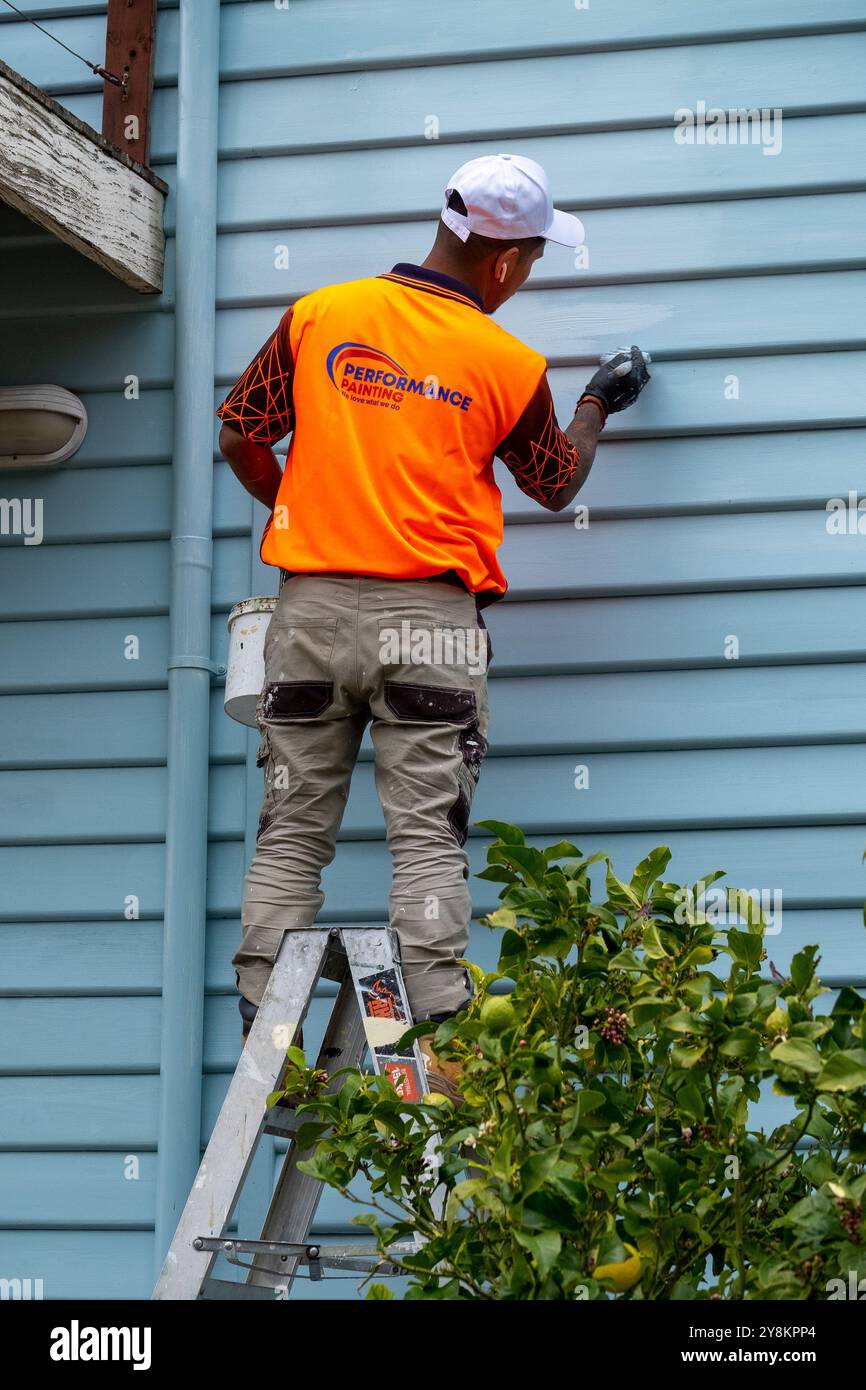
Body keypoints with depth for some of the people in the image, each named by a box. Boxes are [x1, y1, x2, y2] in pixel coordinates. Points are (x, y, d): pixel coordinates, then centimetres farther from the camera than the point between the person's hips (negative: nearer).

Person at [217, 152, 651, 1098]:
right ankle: (439, 1048, -4)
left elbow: (241, 432, 8)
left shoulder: (319, 315, 4)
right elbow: (555, 484, 16)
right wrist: (600, 404, 33)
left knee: (290, 833, 7)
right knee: (428, 840, 0)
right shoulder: (509, 368, -1)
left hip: (312, 610, 2)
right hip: (428, 622, -2)